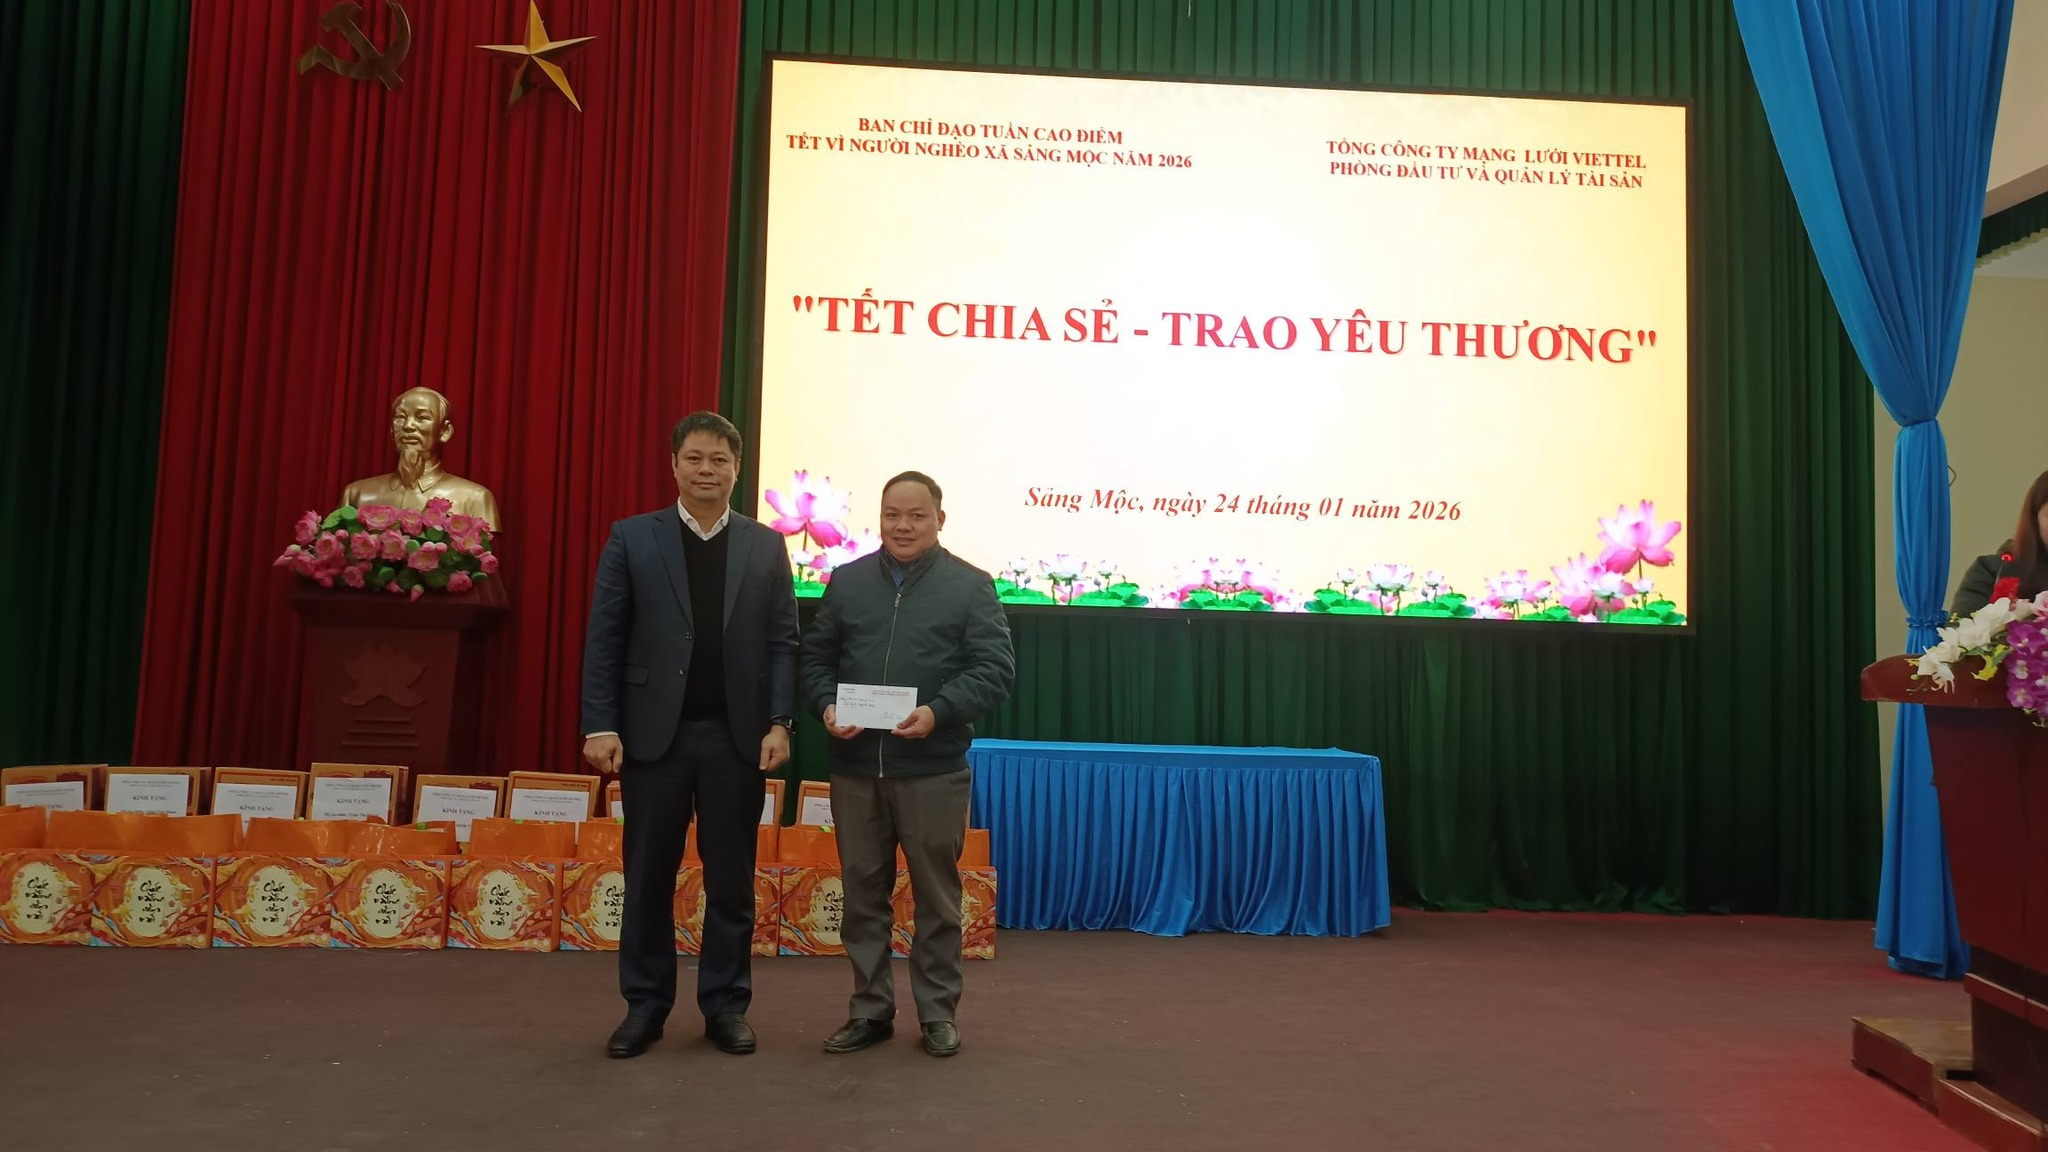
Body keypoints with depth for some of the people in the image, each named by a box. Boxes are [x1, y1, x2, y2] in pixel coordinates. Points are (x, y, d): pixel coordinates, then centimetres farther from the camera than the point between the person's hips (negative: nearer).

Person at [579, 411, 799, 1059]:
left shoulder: (766, 545, 6)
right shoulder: (632, 538, 3)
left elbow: (782, 642, 4)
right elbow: (604, 640, 0)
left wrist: (779, 723, -6)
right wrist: (601, 725, -8)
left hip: (736, 734, 1)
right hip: (654, 731, 0)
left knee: (731, 879, 7)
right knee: (648, 877, 8)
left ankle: (726, 1006, 20)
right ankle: (645, 1005, 22)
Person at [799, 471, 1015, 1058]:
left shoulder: (971, 586, -1)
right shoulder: (847, 581, 9)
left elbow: (995, 668, -6)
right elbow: (816, 655, 11)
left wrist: (939, 712, -19)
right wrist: (827, 705, -9)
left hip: (933, 768, -3)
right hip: (855, 766, 3)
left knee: (936, 894, 8)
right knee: (862, 891, 11)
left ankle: (938, 1014, 21)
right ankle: (870, 1009, 24)